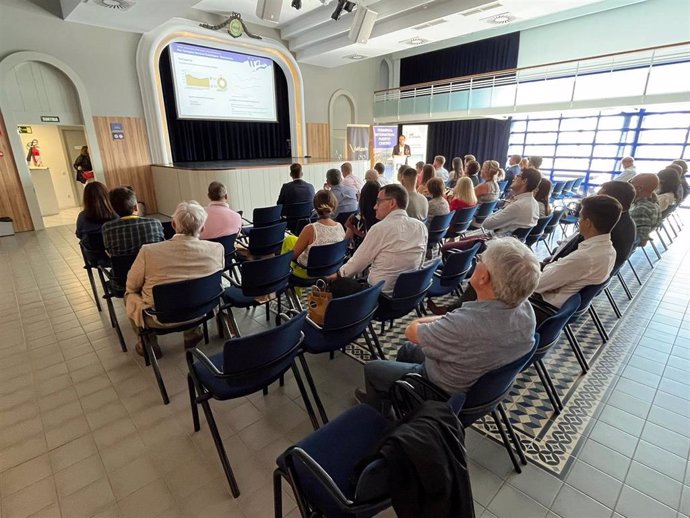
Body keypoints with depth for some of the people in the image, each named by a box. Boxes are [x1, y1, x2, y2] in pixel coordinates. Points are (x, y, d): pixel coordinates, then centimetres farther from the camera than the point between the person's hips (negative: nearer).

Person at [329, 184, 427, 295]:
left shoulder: (380, 229, -18)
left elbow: (358, 262, -6)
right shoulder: (421, 227, -2)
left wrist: (339, 274, 11)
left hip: (382, 292, -6)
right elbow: (419, 265, 9)